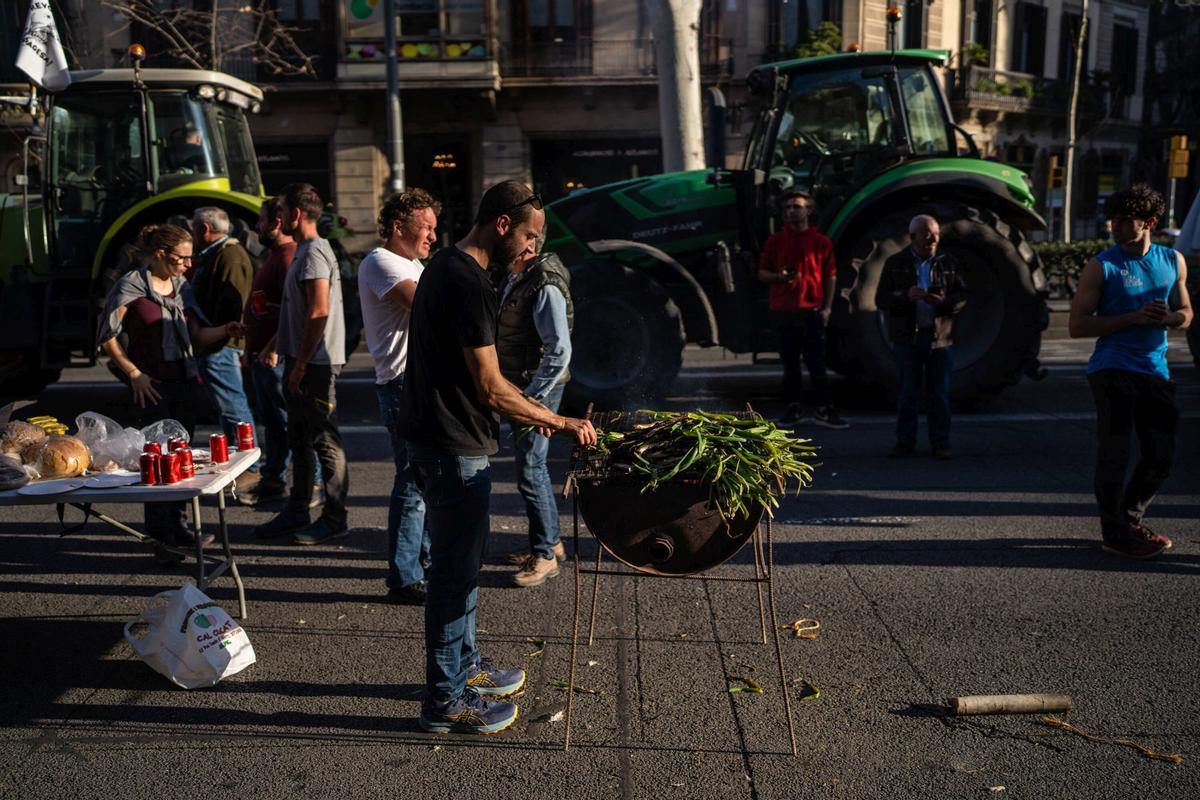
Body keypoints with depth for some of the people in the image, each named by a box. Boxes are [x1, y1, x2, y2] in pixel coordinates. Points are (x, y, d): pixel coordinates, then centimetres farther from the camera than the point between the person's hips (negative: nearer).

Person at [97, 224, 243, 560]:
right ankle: (160, 536, 4)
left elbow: (197, 335, 13)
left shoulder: (181, 286, 11)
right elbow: (108, 338, -7)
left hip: (185, 381, 6)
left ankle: (176, 527, 23)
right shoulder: (131, 286, -8)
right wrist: (134, 374, -13)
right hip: (151, 386, -6)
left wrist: (225, 330, -5)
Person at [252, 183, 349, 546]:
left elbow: (319, 312, -23)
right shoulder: (304, 251, 18)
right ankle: (297, 511, 25)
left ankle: (334, 518, 4)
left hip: (316, 364, -11)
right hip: (302, 362, 11)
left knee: (325, 440, -3)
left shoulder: (314, 252, -15)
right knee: (299, 439, 16)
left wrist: (301, 363, -22)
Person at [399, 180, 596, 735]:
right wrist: (560, 423, -12)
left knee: (459, 560, 20)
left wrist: (524, 415, 17)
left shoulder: (445, 267, 11)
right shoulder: (468, 282, -21)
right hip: (454, 448, -11)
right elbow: (490, 387, -22)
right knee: (455, 569, -1)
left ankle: (464, 667, 35)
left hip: (437, 435, 11)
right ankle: (445, 700, 11)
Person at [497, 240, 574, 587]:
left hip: (538, 392, -10)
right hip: (520, 389, 10)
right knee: (533, 467, 18)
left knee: (530, 472, -4)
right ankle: (551, 541, 31)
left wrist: (532, 397, -22)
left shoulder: (545, 285, -20)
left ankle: (544, 555, 8)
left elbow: (560, 350, -25)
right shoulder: (514, 279, 11)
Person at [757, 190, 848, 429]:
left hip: (812, 309, -2)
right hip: (783, 309, 2)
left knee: (816, 362, -1)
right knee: (790, 363, 7)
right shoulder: (775, 241, 8)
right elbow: (762, 273, 9)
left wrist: (827, 307, -2)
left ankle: (824, 410, 3)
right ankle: (794, 408, 15)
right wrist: (779, 277, -12)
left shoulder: (821, 241, 4)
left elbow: (830, 277, 5)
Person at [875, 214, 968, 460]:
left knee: (940, 392, 3)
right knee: (907, 392, 2)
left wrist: (944, 301, -17)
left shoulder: (947, 264, 8)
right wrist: (906, 296, -20)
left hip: (940, 338, 1)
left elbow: (962, 296, 5)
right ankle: (905, 441, 12)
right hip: (907, 338, -1)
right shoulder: (895, 263, 4)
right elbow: (881, 299, -1)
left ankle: (940, 442, 11)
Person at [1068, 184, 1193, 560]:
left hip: (1156, 371, 5)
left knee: (1161, 458, 10)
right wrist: (1134, 318, -18)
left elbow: (1186, 314, 18)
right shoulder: (1101, 267, -6)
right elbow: (1077, 325, -10)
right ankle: (1115, 534, 9)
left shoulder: (1173, 261, 9)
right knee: (1115, 454, -3)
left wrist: (1168, 317, -7)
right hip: (1113, 370, -5)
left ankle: (1130, 521, 30)